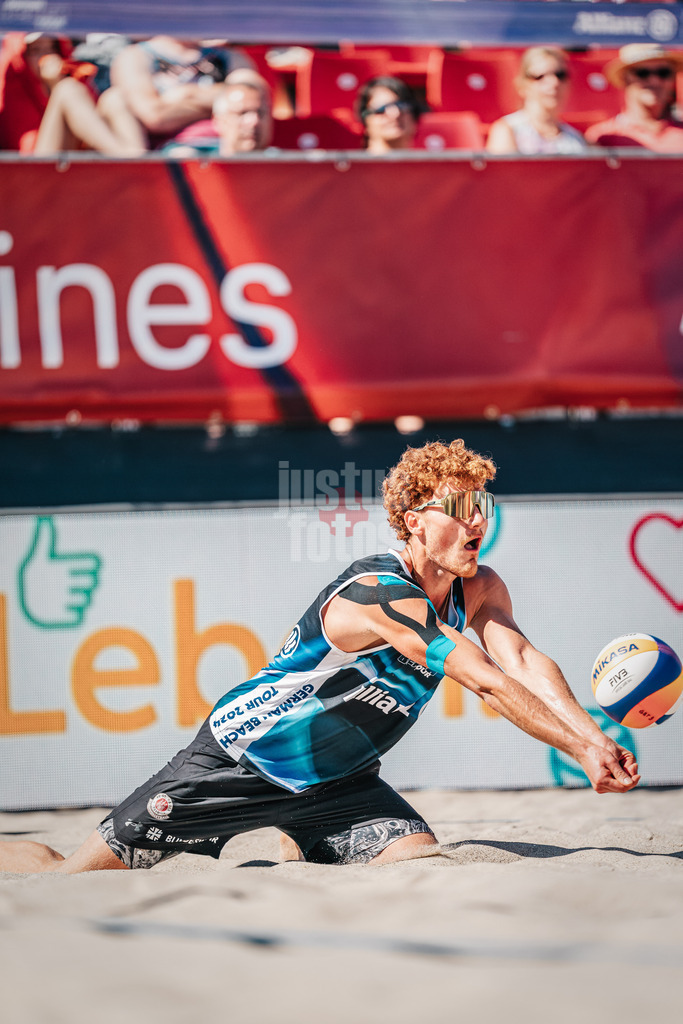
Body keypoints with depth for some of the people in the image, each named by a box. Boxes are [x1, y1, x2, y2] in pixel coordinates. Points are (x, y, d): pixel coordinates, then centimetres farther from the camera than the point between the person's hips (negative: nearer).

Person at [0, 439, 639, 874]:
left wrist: (593, 736, -37)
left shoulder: (479, 592, -4)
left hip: (334, 779, 7)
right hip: (239, 758, -7)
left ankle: (299, 855, 15)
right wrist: (581, 750, -35)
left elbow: (523, 662, -21)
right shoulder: (382, 595, -30)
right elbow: (489, 684, -35)